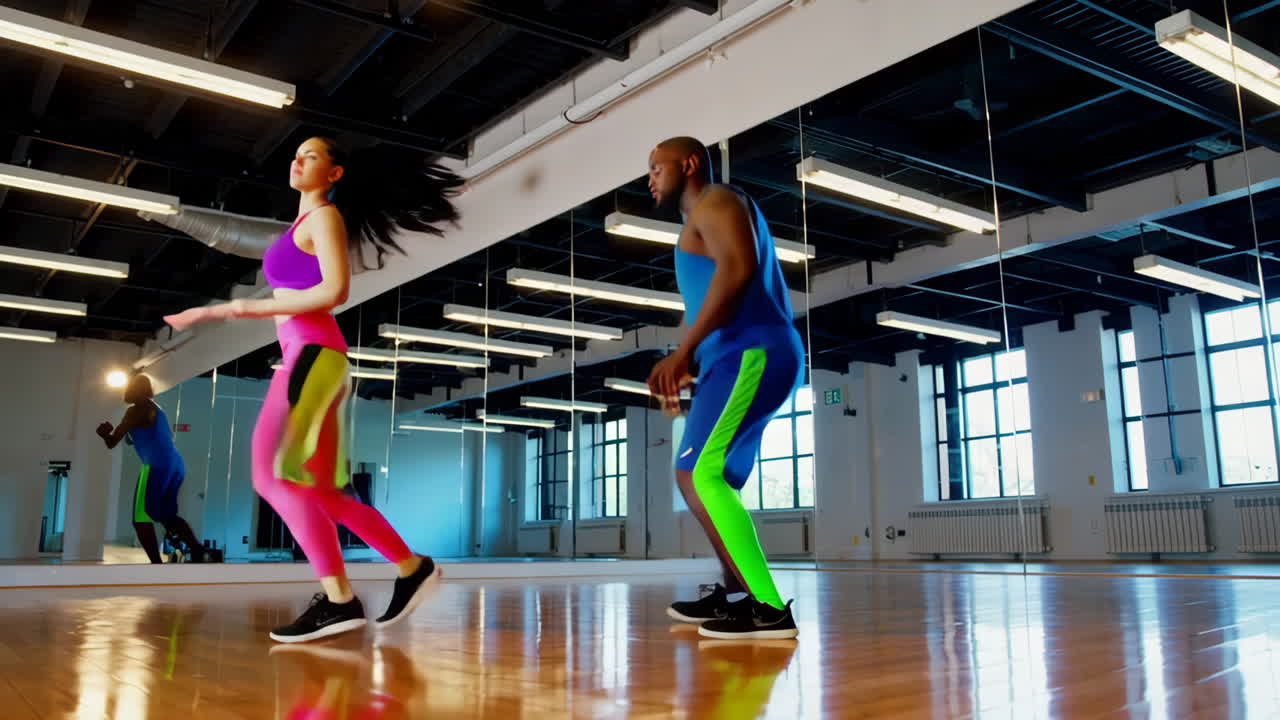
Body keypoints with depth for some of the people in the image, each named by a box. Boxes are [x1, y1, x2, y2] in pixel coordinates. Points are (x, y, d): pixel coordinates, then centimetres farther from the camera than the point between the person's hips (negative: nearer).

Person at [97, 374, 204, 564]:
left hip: (158, 466, -9)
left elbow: (112, 442, -6)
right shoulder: (155, 409, 26)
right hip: (175, 465, 9)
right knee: (166, 515, 16)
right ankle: (196, 549, -3)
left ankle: (157, 564, -13)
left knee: (141, 517, -4)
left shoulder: (136, 411, -2)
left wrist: (106, 433, 10)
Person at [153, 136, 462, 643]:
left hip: (313, 351, -10)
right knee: (321, 492, 6)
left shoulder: (325, 216, 2)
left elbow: (335, 290, -14)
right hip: (306, 354, 10)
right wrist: (212, 312, 28)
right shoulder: (303, 225, 28)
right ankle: (412, 568, 9)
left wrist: (253, 307, -12)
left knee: (274, 474, -21)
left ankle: (339, 599, -27)